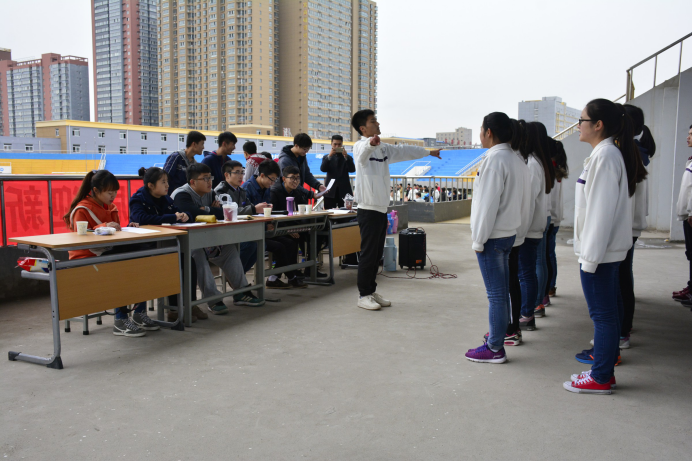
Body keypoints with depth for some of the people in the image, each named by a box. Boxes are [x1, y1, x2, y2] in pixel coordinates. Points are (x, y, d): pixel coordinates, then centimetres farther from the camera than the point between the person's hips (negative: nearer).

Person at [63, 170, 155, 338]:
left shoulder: (110, 207, 17)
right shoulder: (82, 210, -8)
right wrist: (103, 227, -30)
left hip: (105, 253, 7)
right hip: (86, 258, -7)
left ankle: (139, 314, -12)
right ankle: (121, 321, -24)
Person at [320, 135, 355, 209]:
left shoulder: (348, 158, 13)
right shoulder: (327, 157, 13)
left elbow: (352, 170, -4)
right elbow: (323, 169, -5)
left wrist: (346, 157, -17)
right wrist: (329, 156, -17)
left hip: (344, 192, 0)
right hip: (330, 192, 0)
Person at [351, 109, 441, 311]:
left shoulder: (382, 148, 17)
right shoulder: (360, 146, -11)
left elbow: (403, 151, 29)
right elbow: (364, 152, -36)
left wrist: (429, 152, 35)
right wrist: (371, 142, -60)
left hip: (381, 209, 9)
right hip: (368, 209, -9)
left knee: (377, 254, 12)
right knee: (369, 254, -5)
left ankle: (371, 292, 21)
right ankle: (363, 295, 4)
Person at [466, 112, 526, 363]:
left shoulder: (494, 159, -17)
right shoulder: (516, 159, 10)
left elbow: (488, 203, -19)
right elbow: (515, 198, 14)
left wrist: (478, 239, -13)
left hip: (493, 236, -9)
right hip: (509, 233, 9)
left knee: (496, 294, -3)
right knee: (502, 291, 18)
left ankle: (495, 348, 4)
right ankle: (499, 333, 31)